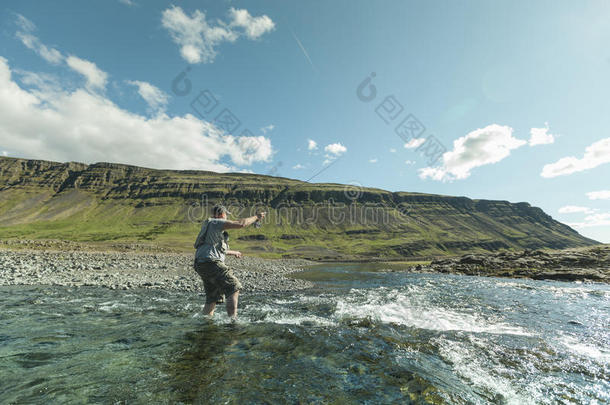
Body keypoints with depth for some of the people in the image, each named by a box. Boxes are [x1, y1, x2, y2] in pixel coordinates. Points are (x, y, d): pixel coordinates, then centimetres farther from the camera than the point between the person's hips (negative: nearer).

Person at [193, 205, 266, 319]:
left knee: (212, 298, 16)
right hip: (211, 263, -10)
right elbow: (240, 224, -14)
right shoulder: (217, 222, -2)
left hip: (201, 265, 10)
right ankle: (232, 318, -14)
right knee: (234, 288, -8)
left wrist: (232, 252, 46)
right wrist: (256, 217, -1)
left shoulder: (208, 225, 27)